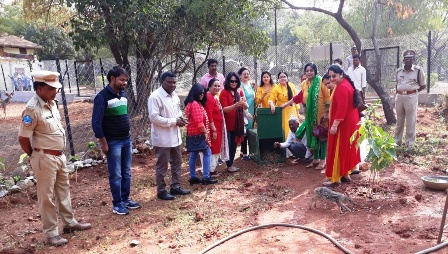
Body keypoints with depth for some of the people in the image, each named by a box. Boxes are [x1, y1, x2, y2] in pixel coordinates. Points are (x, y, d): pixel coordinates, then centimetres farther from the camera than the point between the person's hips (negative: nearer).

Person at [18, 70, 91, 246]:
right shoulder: (32, 109, -20)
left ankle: (69, 223, 34)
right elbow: (23, 139, -17)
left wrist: (59, 153, 16)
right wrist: (36, 157, -2)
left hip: (60, 156, 8)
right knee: (47, 196, 5)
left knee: (63, 191, 19)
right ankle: (51, 233, 18)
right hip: (45, 159, -8)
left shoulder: (51, 103, 6)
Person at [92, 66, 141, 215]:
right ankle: (117, 204, 14)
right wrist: (103, 143, -15)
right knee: (116, 175, 2)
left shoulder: (123, 94, 9)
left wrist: (128, 133, 15)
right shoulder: (102, 97, -13)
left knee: (126, 173, 14)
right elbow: (96, 122, -15)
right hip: (113, 142, -7)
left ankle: (126, 199, 26)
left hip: (127, 140, 7)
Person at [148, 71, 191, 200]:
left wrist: (180, 118, -2)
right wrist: (174, 121, -21)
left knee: (177, 163, 17)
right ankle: (161, 191, 18)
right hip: (162, 138, -8)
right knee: (162, 166, 4)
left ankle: (175, 187, 32)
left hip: (175, 136, 8)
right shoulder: (155, 97, -16)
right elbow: (154, 117, -23)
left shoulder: (174, 95, 9)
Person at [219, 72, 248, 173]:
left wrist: (243, 103, -19)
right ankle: (229, 165, 11)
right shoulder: (224, 93, -8)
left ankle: (231, 163, 23)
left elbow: (246, 107, 4)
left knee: (234, 144, 11)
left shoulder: (239, 92, 9)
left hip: (238, 123, 5)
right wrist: (235, 105, -31)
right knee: (228, 144, 1)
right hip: (227, 123, -5)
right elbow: (224, 109, -15)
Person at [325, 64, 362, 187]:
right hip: (349, 121, 11)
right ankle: (345, 174, 26)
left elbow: (341, 108, -27)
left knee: (338, 149, -4)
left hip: (343, 123, -11)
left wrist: (335, 125, -28)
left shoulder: (342, 88, -20)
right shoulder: (345, 84, 14)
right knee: (346, 148, 17)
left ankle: (335, 178, 3)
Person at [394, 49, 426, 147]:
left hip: (411, 97, -4)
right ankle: (397, 141, 24)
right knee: (399, 120, 14)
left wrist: (413, 90, -4)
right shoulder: (399, 71, 9)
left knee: (411, 121, 1)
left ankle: (410, 143, 11)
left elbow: (423, 86, 2)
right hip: (399, 97, 5)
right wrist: (398, 93, 7)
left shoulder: (418, 70, -5)